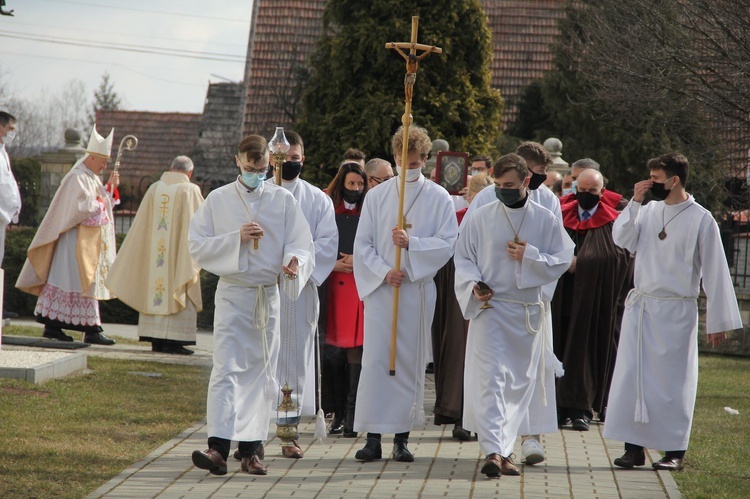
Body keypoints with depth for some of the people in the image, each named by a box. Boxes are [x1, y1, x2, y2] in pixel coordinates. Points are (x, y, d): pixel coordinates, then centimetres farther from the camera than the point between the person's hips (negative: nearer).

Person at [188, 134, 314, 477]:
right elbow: (196, 244, -1)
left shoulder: (284, 200, 5)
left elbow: (302, 244, 1)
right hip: (232, 293, -2)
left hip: (269, 295, 2)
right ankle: (218, 446, -21)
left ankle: (251, 448, 13)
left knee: (260, 371, 6)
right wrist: (236, 238, -14)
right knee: (226, 368, -12)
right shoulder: (218, 200, 3)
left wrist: (295, 261, -22)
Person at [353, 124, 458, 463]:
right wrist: (384, 271, -9)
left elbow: (448, 242, -2)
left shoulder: (438, 198, 4)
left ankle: (402, 437, 6)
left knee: (411, 362, 1)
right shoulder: (376, 196, 8)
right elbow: (362, 244, 6)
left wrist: (412, 243, -16)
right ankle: (373, 437, -3)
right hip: (380, 288, 1)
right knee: (375, 360, -5)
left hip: (418, 289, -1)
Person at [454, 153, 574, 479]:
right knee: (491, 378, -14)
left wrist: (529, 256, -12)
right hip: (489, 308, -2)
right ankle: (493, 450, -22)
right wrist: (474, 285, -12)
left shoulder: (545, 220, 2)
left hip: (527, 313, 2)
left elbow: (562, 259, 3)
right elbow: (463, 258, 6)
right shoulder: (481, 218, 1)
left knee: (519, 383, 7)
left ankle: (503, 450, 17)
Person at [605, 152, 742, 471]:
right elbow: (621, 239, 0)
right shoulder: (649, 211, 7)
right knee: (631, 375, 3)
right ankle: (634, 447, 9)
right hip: (639, 307, 5)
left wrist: (717, 322, -7)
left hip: (676, 312, -5)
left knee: (672, 380, 0)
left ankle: (675, 451, 8)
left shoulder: (701, 219, -7)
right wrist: (635, 202, -7)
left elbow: (714, 272, -6)